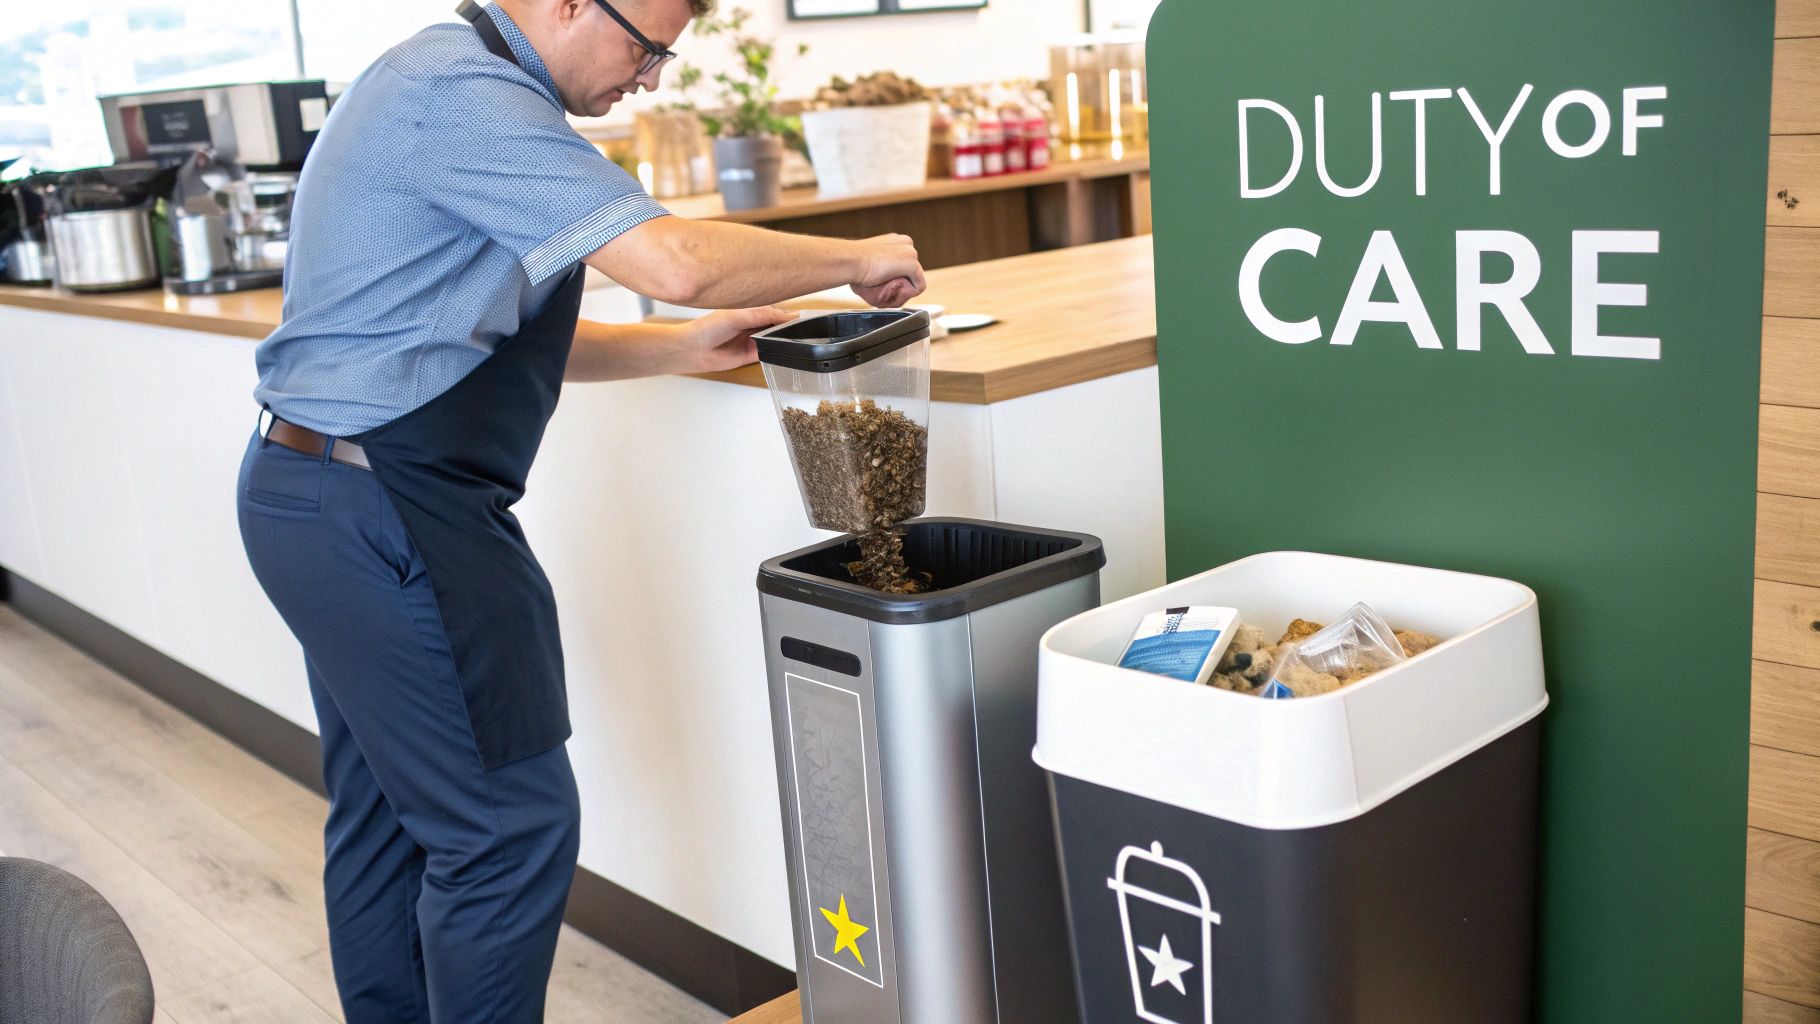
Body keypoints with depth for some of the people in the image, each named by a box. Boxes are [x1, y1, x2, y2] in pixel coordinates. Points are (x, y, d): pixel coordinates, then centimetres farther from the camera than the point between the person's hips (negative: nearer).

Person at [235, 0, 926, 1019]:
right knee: (511, 824, -4)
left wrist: (685, 347, 8)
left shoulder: (447, 85, 16)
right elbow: (674, 259, -27)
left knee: (386, 817, 18)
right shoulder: (464, 94, -17)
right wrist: (856, 260, -12)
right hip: (390, 514, -11)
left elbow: (498, 336, 19)